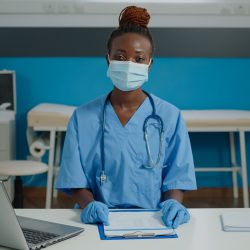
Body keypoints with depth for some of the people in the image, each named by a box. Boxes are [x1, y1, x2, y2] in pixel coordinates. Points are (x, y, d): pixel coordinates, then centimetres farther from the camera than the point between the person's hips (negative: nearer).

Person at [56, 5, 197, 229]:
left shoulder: (170, 117, 5)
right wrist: (89, 205, -15)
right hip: (99, 222, -1)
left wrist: (173, 202, -15)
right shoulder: (83, 117, 6)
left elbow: (177, 177, 5)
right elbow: (75, 179, 4)